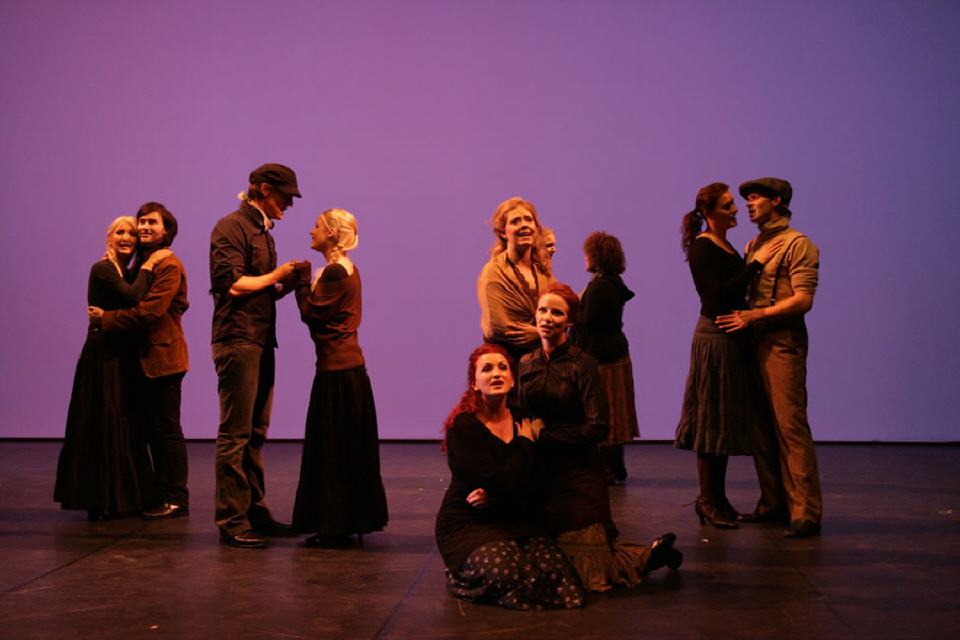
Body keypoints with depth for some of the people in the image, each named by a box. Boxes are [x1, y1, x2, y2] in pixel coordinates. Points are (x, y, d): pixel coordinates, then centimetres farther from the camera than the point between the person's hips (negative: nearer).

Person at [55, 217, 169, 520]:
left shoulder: (128, 273, 14)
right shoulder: (103, 270, -11)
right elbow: (132, 298, -26)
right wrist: (148, 265, -16)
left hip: (123, 356, 9)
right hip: (104, 356, -9)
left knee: (123, 426, 12)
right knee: (106, 426, -4)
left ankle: (121, 499, 20)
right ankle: (104, 502, 3)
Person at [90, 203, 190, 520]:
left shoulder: (169, 265, -12)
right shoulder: (142, 262, 16)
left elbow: (149, 311, -20)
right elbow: (133, 301, 13)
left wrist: (106, 318, -14)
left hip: (162, 356, -9)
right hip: (145, 357, 9)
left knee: (166, 429, -3)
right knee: (153, 429, 12)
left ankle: (176, 499, 4)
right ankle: (162, 494, 20)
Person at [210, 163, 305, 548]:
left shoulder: (263, 232, 21)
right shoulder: (231, 227, -8)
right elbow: (233, 284, -19)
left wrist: (286, 285, 5)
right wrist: (275, 277, -8)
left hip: (260, 343, 10)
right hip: (237, 340, -10)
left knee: (255, 433, 13)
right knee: (235, 434, -7)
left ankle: (255, 512, 20)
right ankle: (231, 521, -4)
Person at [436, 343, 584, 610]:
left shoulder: (523, 421, 7)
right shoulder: (463, 426, -10)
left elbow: (533, 488, 4)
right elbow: (503, 482, -19)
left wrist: (493, 498, -14)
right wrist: (526, 443, -6)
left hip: (514, 520, 5)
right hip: (466, 524, -5)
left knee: (554, 571, -22)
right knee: (503, 572, -33)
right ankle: (461, 575, 1)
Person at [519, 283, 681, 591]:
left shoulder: (581, 364, -10)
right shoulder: (526, 364, 6)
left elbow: (596, 428, -16)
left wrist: (544, 438, -13)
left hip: (578, 475, -6)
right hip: (539, 474, 6)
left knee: (590, 574, -6)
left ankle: (652, 555, 21)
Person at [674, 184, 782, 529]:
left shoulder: (726, 246, 15)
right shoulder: (701, 247, -11)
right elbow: (720, 293, -22)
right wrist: (756, 262, -19)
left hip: (733, 336, 9)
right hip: (714, 337, -9)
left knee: (728, 419, 11)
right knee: (712, 419, -4)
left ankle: (717, 497, 18)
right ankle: (708, 500, 3)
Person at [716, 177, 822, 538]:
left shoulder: (797, 244, -5)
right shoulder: (754, 245, 19)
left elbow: (803, 300, -14)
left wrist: (754, 315, -17)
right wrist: (740, 316, 3)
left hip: (783, 343, -8)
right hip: (755, 342, 8)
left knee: (790, 425, -11)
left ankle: (805, 512, -9)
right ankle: (774, 503, 17)